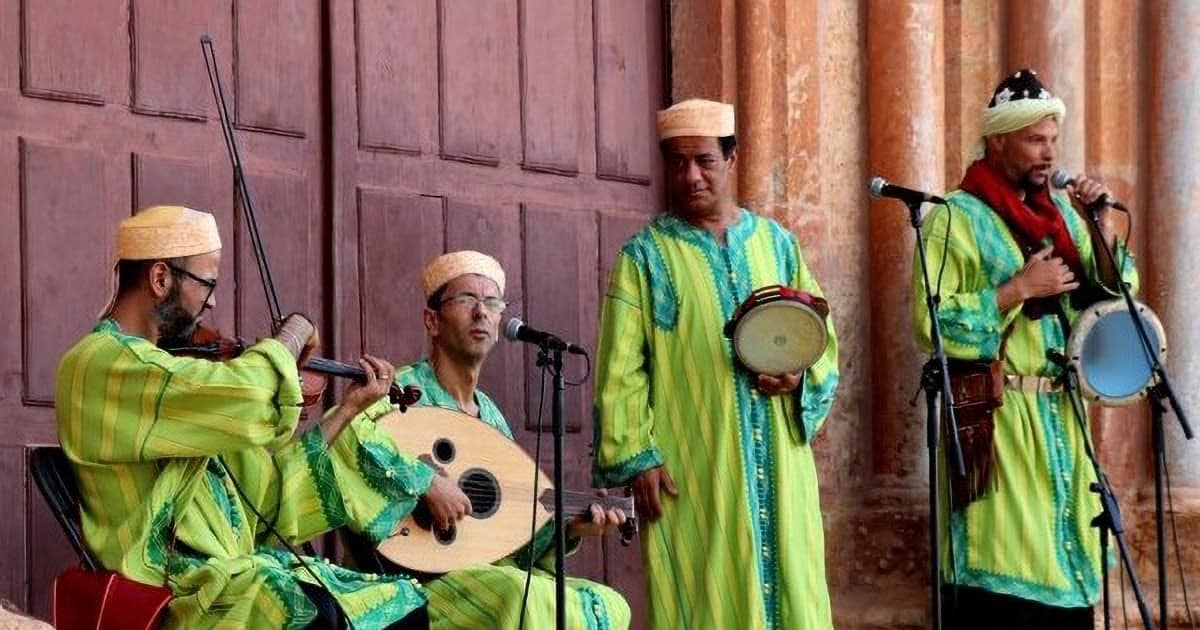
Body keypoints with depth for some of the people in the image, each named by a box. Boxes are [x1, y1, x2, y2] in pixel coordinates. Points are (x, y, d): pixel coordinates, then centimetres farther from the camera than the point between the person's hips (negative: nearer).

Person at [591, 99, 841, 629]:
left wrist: (801, 377, -9)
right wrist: (637, 456, -12)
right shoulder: (646, 256, 1)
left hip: (776, 462, 3)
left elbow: (823, 341, 13)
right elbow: (621, 371, -3)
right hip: (692, 466, -3)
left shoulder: (776, 243, 11)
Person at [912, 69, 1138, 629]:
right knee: (1000, 581, -7)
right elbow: (934, 323, -16)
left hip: (1061, 416, 7)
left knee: (1064, 565, 8)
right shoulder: (956, 218, -7)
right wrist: (1021, 288, -16)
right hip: (995, 417, -6)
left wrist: (1103, 230, -1)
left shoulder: (1061, 212, 12)